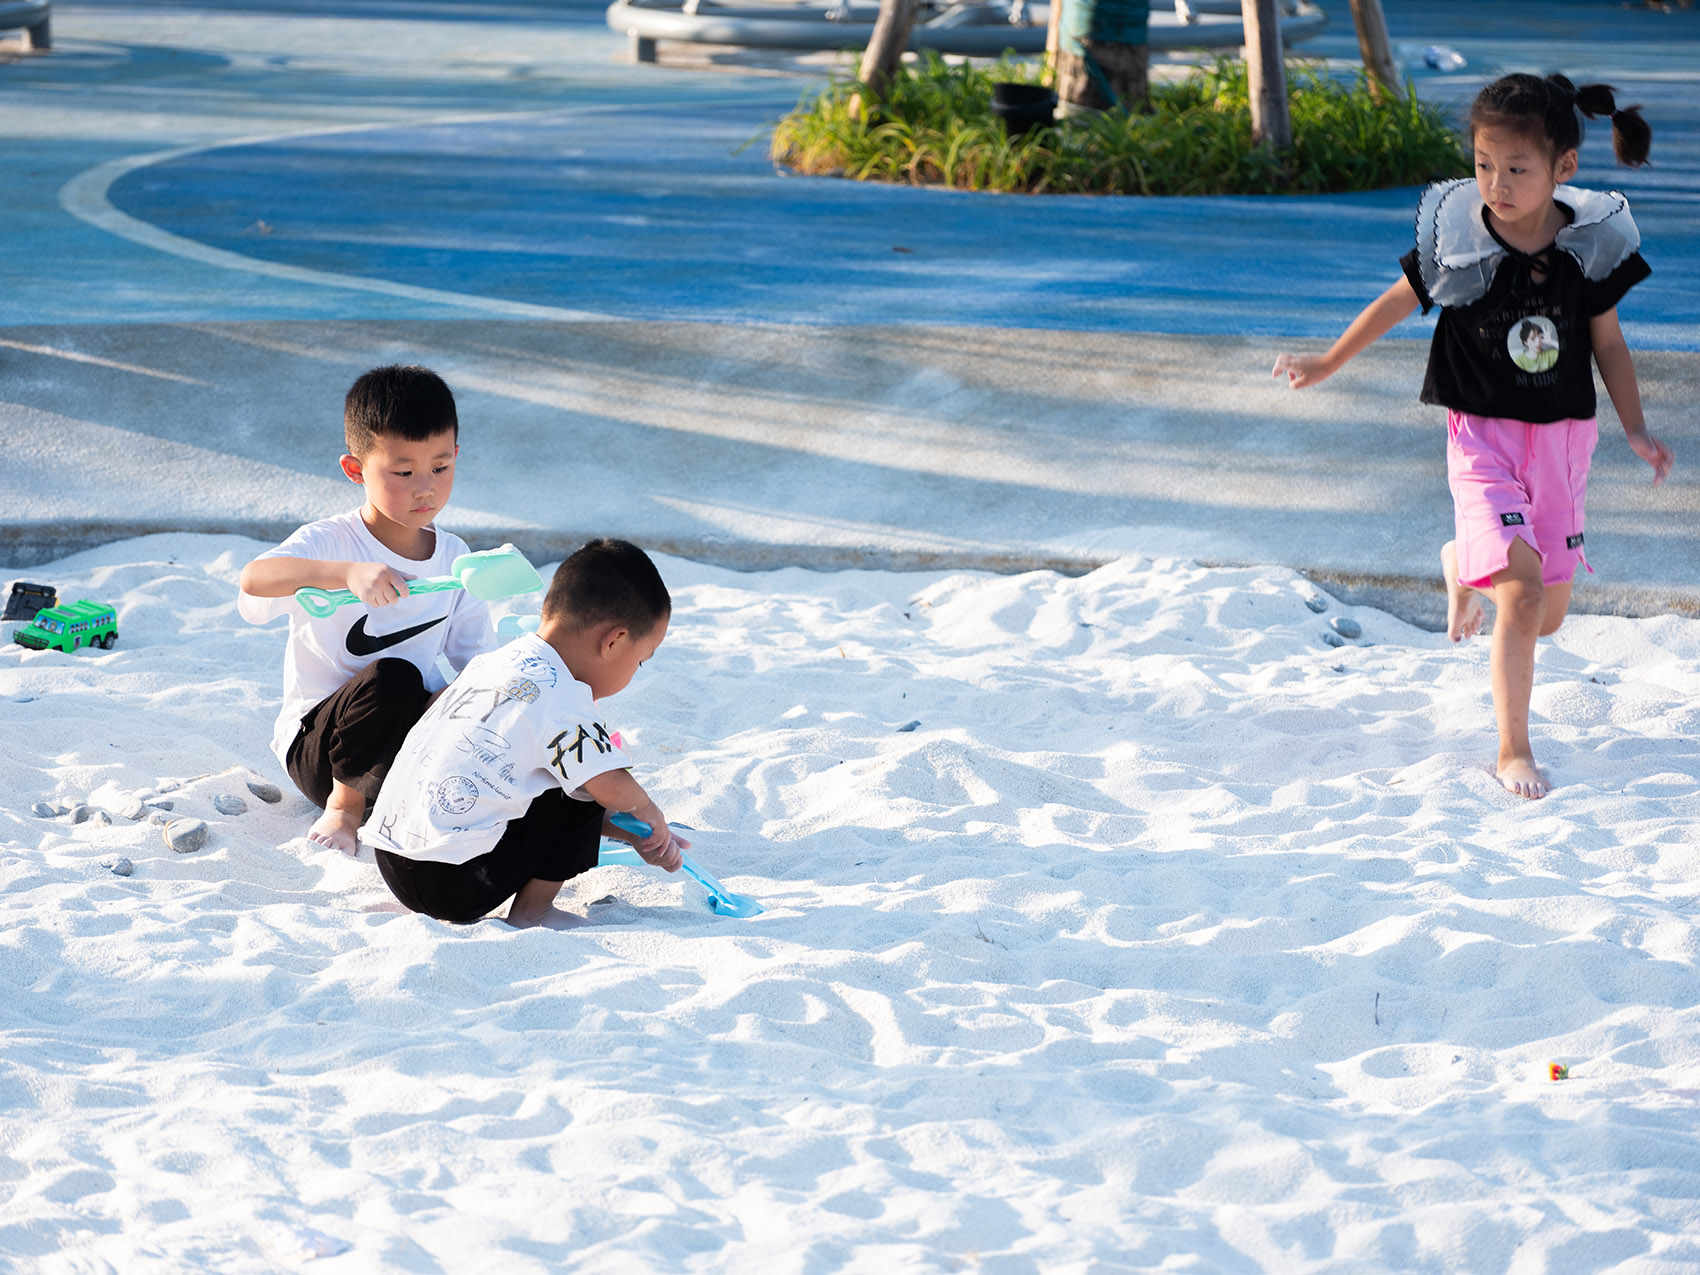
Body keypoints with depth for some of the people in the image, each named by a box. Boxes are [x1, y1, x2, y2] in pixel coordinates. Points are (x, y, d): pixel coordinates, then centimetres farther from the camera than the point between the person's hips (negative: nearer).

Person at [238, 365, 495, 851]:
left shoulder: (454, 558, 2)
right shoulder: (330, 542, -16)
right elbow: (254, 579, -38)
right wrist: (348, 573, -53)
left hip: (409, 730, 4)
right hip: (317, 745, -4)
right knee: (392, 678, -34)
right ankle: (345, 803, -12)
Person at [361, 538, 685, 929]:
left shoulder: (495, 663, 17)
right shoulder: (561, 698, -13)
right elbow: (613, 789, -19)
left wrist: (633, 834, 26)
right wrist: (648, 811, 5)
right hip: (454, 883, -9)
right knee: (585, 792, 1)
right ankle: (531, 913, 7)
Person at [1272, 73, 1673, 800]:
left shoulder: (1591, 243, -8)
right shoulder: (1458, 239, -13)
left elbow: (1608, 343, 3)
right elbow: (1396, 303, 4)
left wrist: (1635, 428, -2)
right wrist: (1328, 364, 12)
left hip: (1562, 439, 3)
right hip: (1484, 437, -3)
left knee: (1549, 617, 11)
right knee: (1522, 596, -18)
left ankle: (1464, 567, 46)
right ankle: (1513, 748, 1)